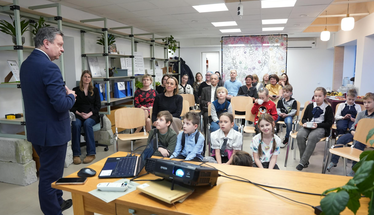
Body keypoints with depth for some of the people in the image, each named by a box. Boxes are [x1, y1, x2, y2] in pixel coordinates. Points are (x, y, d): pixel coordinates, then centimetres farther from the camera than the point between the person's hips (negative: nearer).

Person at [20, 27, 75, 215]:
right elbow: (61, 105, -27)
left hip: (36, 129, 10)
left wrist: (62, 91, 7)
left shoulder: (26, 64, 6)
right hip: (52, 131, -10)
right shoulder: (49, 67, -23)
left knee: (48, 170, 25)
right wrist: (71, 96, -7)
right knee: (51, 175, 5)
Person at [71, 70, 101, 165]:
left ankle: (91, 153, -32)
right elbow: (72, 106, 6)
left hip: (92, 115, 0)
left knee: (87, 123, -34)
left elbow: (98, 106, 6)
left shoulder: (95, 90, 14)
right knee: (76, 124, -33)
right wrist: (79, 114, -12)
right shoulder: (75, 90, 12)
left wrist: (89, 114, -10)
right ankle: (76, 154, -31)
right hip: (78, 115, 0)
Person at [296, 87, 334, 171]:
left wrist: (318, 125, -15)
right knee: (300, 136, -30)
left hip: (321, 128, -3)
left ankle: (302, 162, -30)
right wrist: (305, 123, -6)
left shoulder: (328, 108, 5)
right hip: (308, 126, 4)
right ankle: (305, 161, -18)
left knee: (312, 137, -37)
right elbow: (304, 118, 19)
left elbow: (329, 123, 1)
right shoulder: (310, 106, 14)